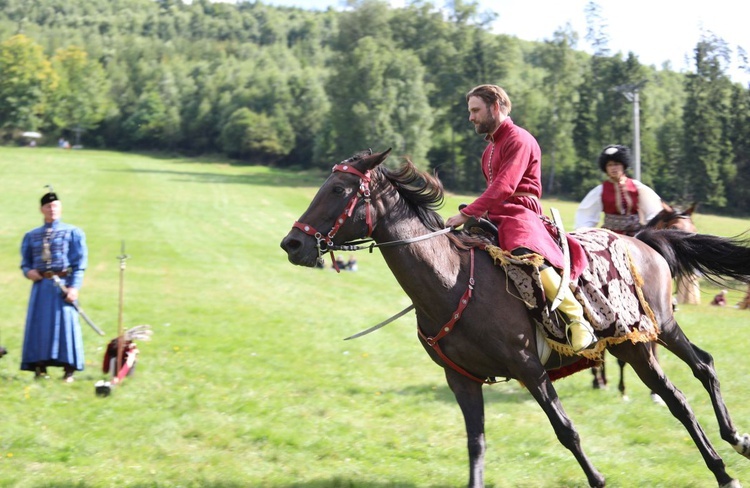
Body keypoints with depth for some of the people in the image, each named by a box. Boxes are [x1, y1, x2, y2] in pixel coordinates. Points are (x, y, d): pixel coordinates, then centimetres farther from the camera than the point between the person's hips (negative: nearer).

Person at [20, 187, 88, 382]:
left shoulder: (73, 233, 5)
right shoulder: (31, 236, 15)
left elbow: (79, 263, -1)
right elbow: (25, 261, 19)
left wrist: (74, 286, -12)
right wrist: (28, 271, -5)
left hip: (63, 284, -3)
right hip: (40, 285, 3)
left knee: (66, 323, -5)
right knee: (38, 323, 0)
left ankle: (69, 369, -1)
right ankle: (39, 368, 4)